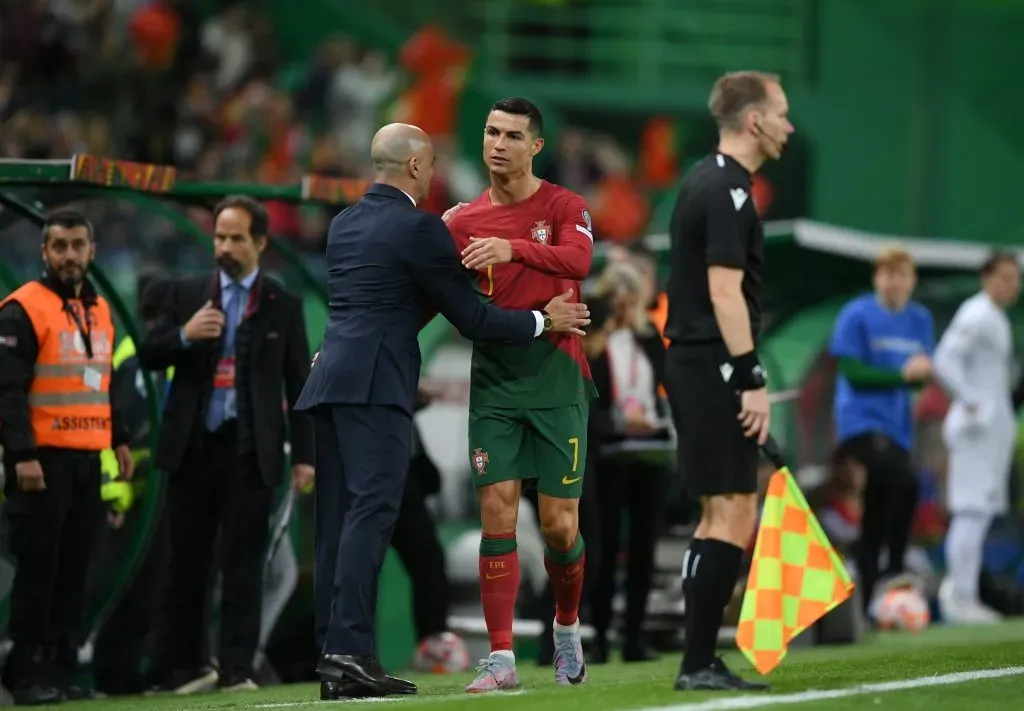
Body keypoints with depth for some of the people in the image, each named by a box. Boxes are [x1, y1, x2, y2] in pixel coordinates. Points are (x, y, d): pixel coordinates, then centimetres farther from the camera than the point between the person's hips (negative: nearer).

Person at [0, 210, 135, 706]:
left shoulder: (100, 311, 16)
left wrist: (120, 439, 20)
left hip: (87, 460, 7)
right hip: (42, 460, -7)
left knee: (74, 570, 7)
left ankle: (60, 670, 13)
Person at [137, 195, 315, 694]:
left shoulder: (283, 306, 3)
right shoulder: (186, 294, 8)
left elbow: (299, 384, 3)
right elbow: (148, 356, 5)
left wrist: (303, 454, -2)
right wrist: (184, 335, -15)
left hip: (252, 450, -2)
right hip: (193, 447, 2)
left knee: (244, 561, -2)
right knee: (187, 559, 6)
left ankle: (236, 669, 0)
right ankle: (179, 666, 12)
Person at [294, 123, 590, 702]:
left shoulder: (346, 224, 19)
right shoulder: (418, 228, -5)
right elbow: (470, 316, -3)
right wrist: (543, 321, 10)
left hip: (332, 379, 8)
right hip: (376, 386, -8)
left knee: (338, 521, 6)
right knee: (371, 512, -13)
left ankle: (333, 659, 3)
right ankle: (350, 651, -22)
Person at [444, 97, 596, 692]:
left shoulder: (563, 207, -1)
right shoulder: (466, 221, 8)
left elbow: (578, 260, -21)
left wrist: (513, 248, -38)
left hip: (556, 376, -2)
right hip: (494, 380, 2)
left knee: (560, 525, -2)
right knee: (497, 512, -8)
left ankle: (568, 627, 26)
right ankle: (501, 659, -7)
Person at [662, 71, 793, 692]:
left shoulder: (706, 182, 17)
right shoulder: (727, 192, -14)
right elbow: (725, 292, -19)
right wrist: (753, 381, -20)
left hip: (694, 367, 10)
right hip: (716, 368, -10)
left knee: (721, 517, 13)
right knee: (733, 517, -9)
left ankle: (701, 661, 13)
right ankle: (700, 664, -10)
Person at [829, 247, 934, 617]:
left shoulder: (920, 320, 10)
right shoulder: (857, 315, -6)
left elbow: (921, 373, 11)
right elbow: (853, 372, -11)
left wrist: (923, 371, -13)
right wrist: (902, 373, -20)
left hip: (896, 426, 6)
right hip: (861, 420, -6)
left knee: (875, 520, 9)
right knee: (904, 484, -28)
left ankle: (866, 603, 16)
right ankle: (895, 574, -20)